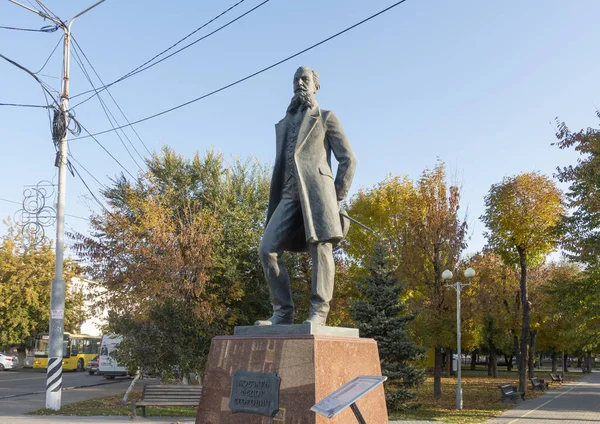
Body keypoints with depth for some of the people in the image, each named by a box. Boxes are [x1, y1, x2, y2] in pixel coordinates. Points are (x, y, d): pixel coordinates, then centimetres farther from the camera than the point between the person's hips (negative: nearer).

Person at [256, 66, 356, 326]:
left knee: (320, 249, -12)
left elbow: (348, 159, 6)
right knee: (268, 249, -9)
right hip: (289, 194, 5)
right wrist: (275, 201, 13)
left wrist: (337, 197, -1)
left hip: (316, 187, -5)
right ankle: (282, 313, -6)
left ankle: (318, 314, -11)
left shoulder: (326, 118, 14)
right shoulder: (283, 124, 29)